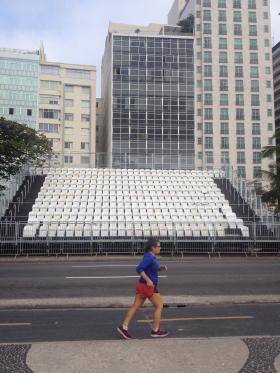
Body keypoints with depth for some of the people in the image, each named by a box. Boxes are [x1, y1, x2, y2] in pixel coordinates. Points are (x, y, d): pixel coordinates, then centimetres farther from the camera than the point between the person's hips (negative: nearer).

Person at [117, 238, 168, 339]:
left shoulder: (150, 256, 10)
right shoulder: (149, 257, -20)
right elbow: (139, 269, -29)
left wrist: (161, 268, 7)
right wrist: (148, 280, -29)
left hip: (143, 286, 9)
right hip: (148, 287, -9)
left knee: (135, 306, 9)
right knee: (159, 306, 4)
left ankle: (124, 327, 8)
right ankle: (155, 331, 14)